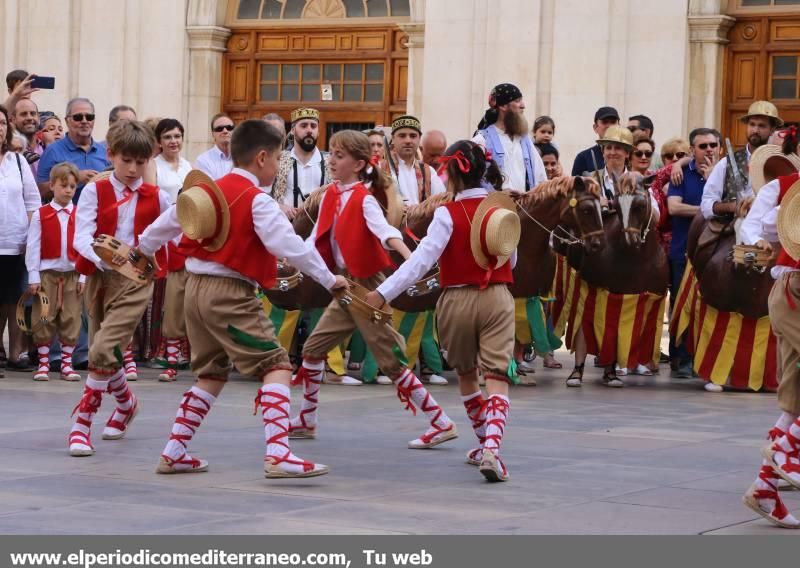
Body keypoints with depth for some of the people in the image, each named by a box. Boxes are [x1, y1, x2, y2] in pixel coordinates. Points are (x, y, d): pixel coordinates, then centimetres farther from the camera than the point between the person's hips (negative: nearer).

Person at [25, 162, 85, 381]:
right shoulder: (40, 215, -1)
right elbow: (33, 247, -3)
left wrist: (83, 276, -1)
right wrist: (33, 277, -7)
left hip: (72, 274, 2)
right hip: (47, 273, -2)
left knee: (71, 319, 3)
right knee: (45, 319, 1)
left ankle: (66, 363, 11)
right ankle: (43, 363, 9)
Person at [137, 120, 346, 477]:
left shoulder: (207, 190, 12)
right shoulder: (257, 200, -11)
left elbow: (166, 223, 23)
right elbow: (289, 245, -21)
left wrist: (140, 250, 40)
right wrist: (328, 279, -18)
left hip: (196, 287, 8)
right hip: (230, 293, -8)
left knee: (211, 373, 21)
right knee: (276, 367, -8)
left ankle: (174, 453, 22)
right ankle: (278, 455, -21)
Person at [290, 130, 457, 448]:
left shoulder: (364, 199, -16)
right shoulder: (331, 196, 7)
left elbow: (384, 229, -34)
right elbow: (317, 238, 16)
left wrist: (409, 257, -50)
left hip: (367, 285, -8)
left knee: (391, 361, -7)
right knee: (312, 349, 12)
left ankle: (441, 424, -2)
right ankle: (306, 422, 26)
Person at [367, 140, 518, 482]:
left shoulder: (448, 214, -9)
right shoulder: (502, 210, 3)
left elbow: (421, 259, -19)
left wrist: (384, 293, -22)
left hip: (457, 300, -1)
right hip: (497, 299, 1)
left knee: (466, 374, 21)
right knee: (497, 378, -7)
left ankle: (486, 445, 31)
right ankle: (491, 448, -27)